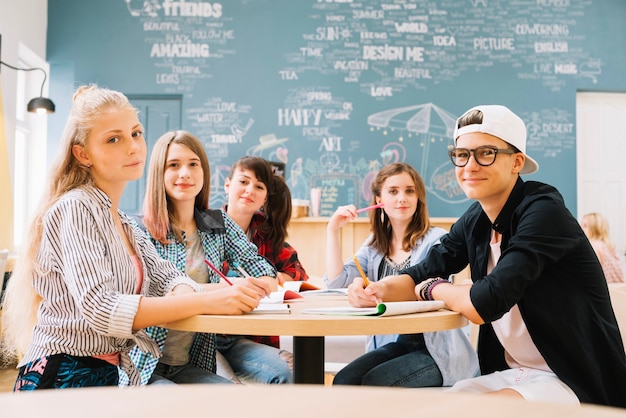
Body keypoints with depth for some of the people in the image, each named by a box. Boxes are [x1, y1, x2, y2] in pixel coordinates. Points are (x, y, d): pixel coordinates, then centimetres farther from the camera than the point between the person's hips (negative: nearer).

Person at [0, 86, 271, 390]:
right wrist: (207, 301, -31)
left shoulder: (120, 221, 13)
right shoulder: (75, 208, -13)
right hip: (64, 380, -7)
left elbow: (164, 274, 7)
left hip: (107, 376, 7)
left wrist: (182, 292, -17)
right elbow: (99, 307, -26)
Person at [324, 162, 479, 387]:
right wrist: (333, 229, -1)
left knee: (375, 383, -25)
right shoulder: (375, 245, 10)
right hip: (393, 344, 5)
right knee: (343, 382, -17)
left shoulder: (436, 240, -9)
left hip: (436, 347, -5)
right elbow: (337, 281, 1)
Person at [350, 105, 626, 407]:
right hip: (511, 373, 7)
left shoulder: (542, 212, -22)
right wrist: (378, 290, -16)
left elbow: (484, 303, -30)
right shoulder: (475, 221, 2)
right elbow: (422, 273, 6)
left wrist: (430, 289, -9)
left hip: (574, 380, -6)